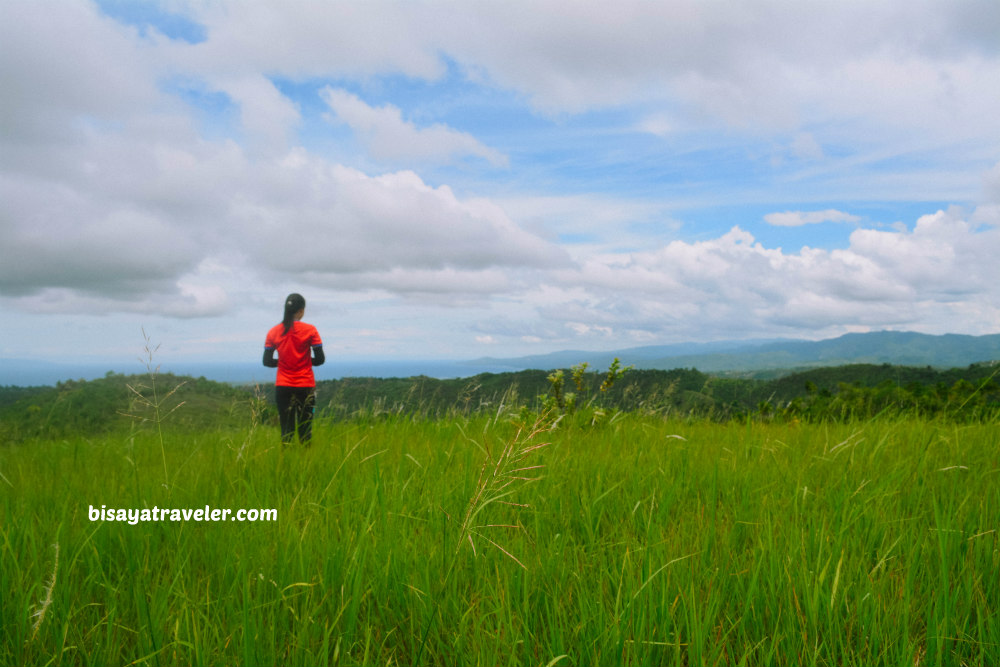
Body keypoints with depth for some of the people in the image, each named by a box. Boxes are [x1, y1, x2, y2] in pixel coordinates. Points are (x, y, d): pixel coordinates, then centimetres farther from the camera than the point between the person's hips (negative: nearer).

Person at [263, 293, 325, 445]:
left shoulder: (273, 332, 2)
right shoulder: (310, 330, -6)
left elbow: (267, 361, 2)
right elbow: (320, 359, -6)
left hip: (282, 386, 2)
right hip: (306, 386, -2)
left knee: (286, 429, 5)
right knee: (305, 429, 5)